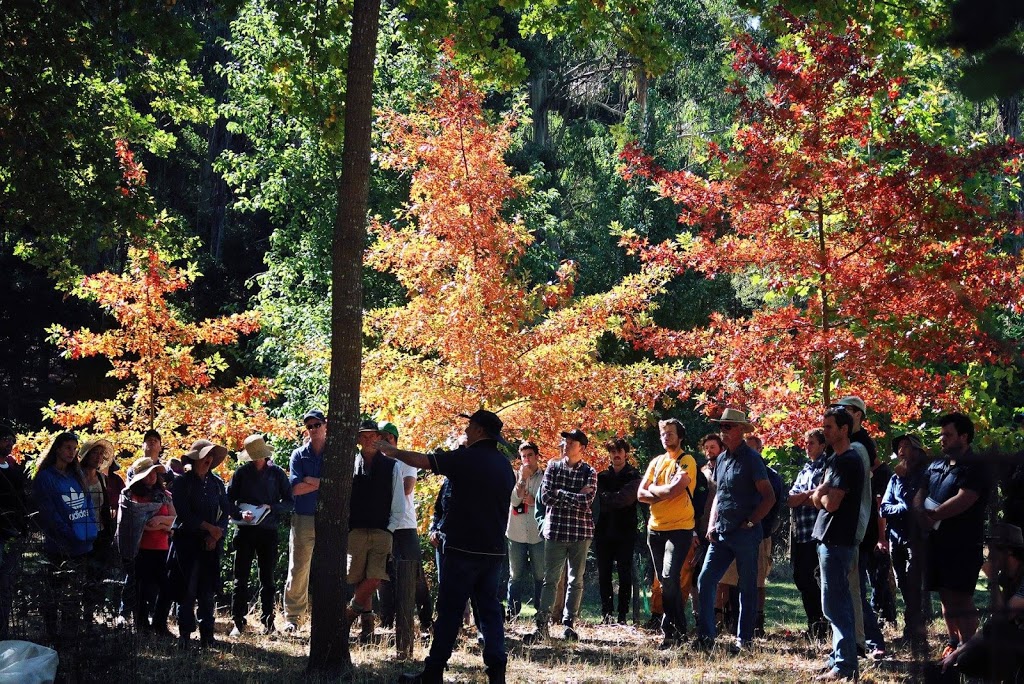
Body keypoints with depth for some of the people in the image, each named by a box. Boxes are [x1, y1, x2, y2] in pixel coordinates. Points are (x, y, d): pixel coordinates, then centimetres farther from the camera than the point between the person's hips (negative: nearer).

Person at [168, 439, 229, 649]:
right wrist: (209, 527, -11)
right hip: (187, 540, -3)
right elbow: (183, 513, -8)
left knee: (208, 590, 2)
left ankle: (207, 634, 8)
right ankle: (185, 634, 1)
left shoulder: (217, 483, 11)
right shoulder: (182, 482, -1)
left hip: (211, 543, 3)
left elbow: (225, 511, 11)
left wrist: (217, 534, -5)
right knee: (188, 589, -5)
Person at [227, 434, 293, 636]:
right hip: (245, 530, 0)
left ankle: (267, 621, 12)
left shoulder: (277, 473, 4)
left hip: (268, 530, 0)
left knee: (267, 578, 6)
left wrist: (272, 508, -13)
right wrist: (240, 514, -14)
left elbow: (289, 502, 5)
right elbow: (229, 501, 4)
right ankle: (238, 622, 2)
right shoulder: (242, 472, 5)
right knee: (241, 578, -2)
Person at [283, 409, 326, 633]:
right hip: (303, 519, 0)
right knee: (298, 568, 1)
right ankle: (292, 616, 7)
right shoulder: (299, 455, 9)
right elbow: (295, 487, -4)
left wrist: (311, 481, -8)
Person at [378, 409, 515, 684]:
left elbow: (418, 460, -4)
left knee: (450, 609, -2)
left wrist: (391, 450, 12)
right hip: (494, 549, 6)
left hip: (464, 548, -6)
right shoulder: (505, 465, 10)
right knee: (489, 607, 9)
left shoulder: (466, 458, -11)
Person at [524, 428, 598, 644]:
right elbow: (545, 497, -6)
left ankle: (569, 624, 13)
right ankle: (542, 625, -7)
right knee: (550, 579, -4)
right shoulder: (553, 467, 6)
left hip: (581, 531, 0)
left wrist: (560, 494, -9)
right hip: (555, 530, 0)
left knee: (576, 580, 6)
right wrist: (575, 497, -8)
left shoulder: (589, 473, 2)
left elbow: (586, 503, -11)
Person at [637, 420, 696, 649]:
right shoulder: (656, 462, 14)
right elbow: (641, 494, 7)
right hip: (656, 527, 7)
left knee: (669, 578, -17)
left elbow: (674, 489, -19)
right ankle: (678, 629, 15)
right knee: (664, 581, 9)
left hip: (680, 528, -7)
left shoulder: (687, 462, -5)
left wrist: (653, 489, -1)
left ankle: (670, 631, -12)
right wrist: (664, 494, -9)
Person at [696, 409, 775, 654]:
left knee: (747, 587, 3)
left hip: (745, 534, -7)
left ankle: (744, 638, 9)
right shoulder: (721, 459, 13)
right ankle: (705, 636, 1)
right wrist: (711, 525, 11)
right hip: (721, 533, 7)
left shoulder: (751, 458, -8)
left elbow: (769, 497, -10)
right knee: (705, 580, -2)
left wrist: (750, 522, -10)